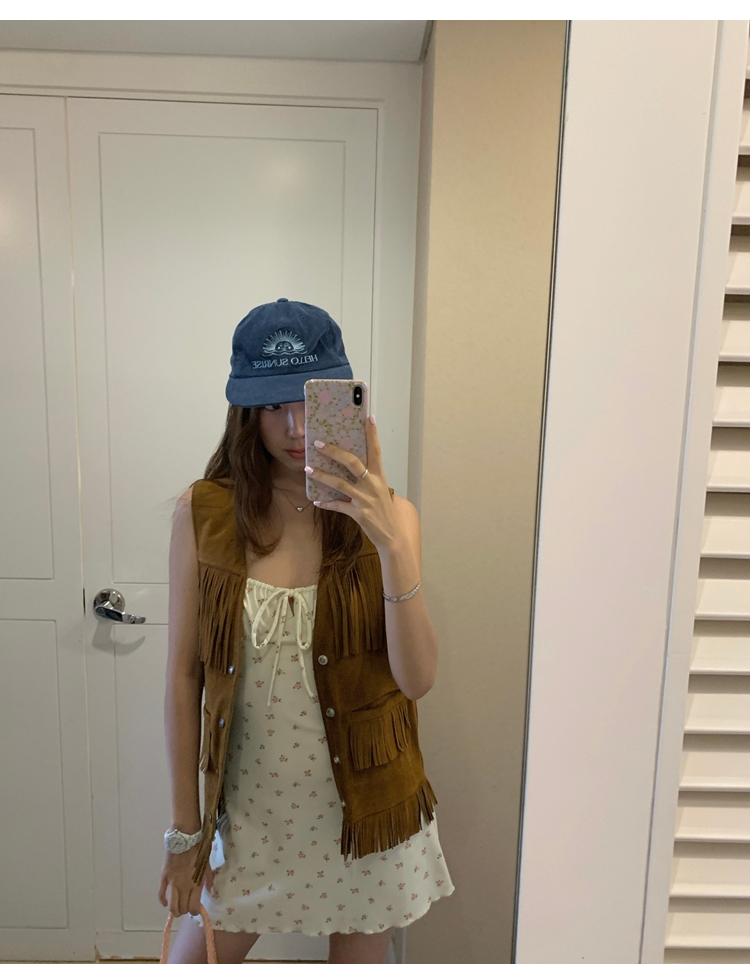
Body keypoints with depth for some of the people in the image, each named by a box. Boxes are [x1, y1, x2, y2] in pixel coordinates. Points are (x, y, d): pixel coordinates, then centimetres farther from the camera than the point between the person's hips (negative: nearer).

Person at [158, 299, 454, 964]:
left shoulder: (387, 517, -11)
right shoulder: (203, 513, -11)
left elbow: (417, 679, -19)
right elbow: (184, 679, -6)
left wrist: (391, 543, -32)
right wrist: (184, 828, 0)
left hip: (364, 804, 1)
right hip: (250, 805, 0)